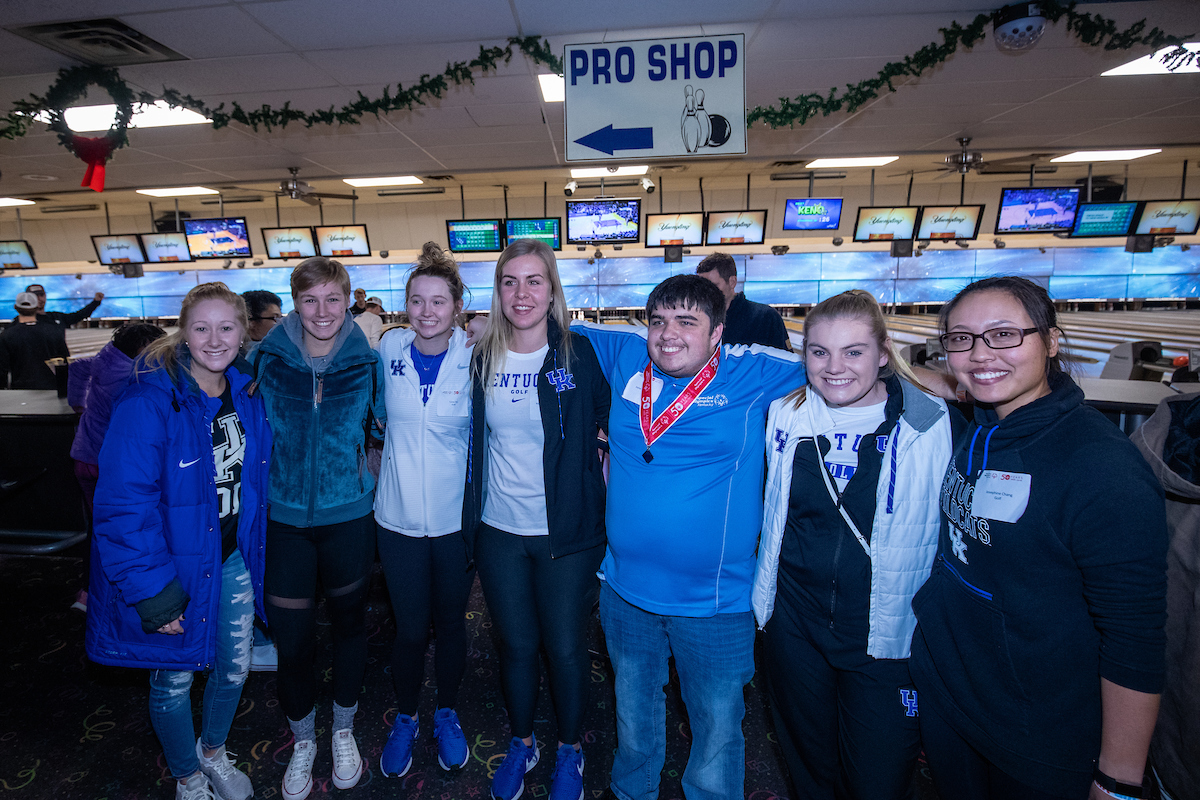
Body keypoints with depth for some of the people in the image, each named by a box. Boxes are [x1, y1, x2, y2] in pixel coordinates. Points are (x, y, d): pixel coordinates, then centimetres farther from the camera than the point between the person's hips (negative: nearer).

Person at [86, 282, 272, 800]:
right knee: (174, 681, 17)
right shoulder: (148, 403, -23)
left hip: (233, 558, 5)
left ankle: (214, 753, 51)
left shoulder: (248, 393, -4)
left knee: (235, 668, 20)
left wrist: (254, 547, 10)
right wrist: (153, 592, -22)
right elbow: (124, 506, -22)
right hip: (174, 567, -5)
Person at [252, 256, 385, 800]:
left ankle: (343, 730, 42)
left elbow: (382, 426, 6)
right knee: (291, 637, 9)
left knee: (348, 622, 17)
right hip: (284, 517, 1)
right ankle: (303, 741, 38)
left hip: (348, 515, 0)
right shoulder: (269, 358, -5)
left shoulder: (366, 361, -6)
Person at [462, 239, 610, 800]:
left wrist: (603, 483, -12)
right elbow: (474, 440, 10)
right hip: (498, 530, 3)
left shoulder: (582, 355, -9)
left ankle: (570, 750, 41)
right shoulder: (481, 359, 1)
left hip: (566, 532, -2)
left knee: (566, 649, 12)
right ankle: (521, 743, 45)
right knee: (516, 646, 18)